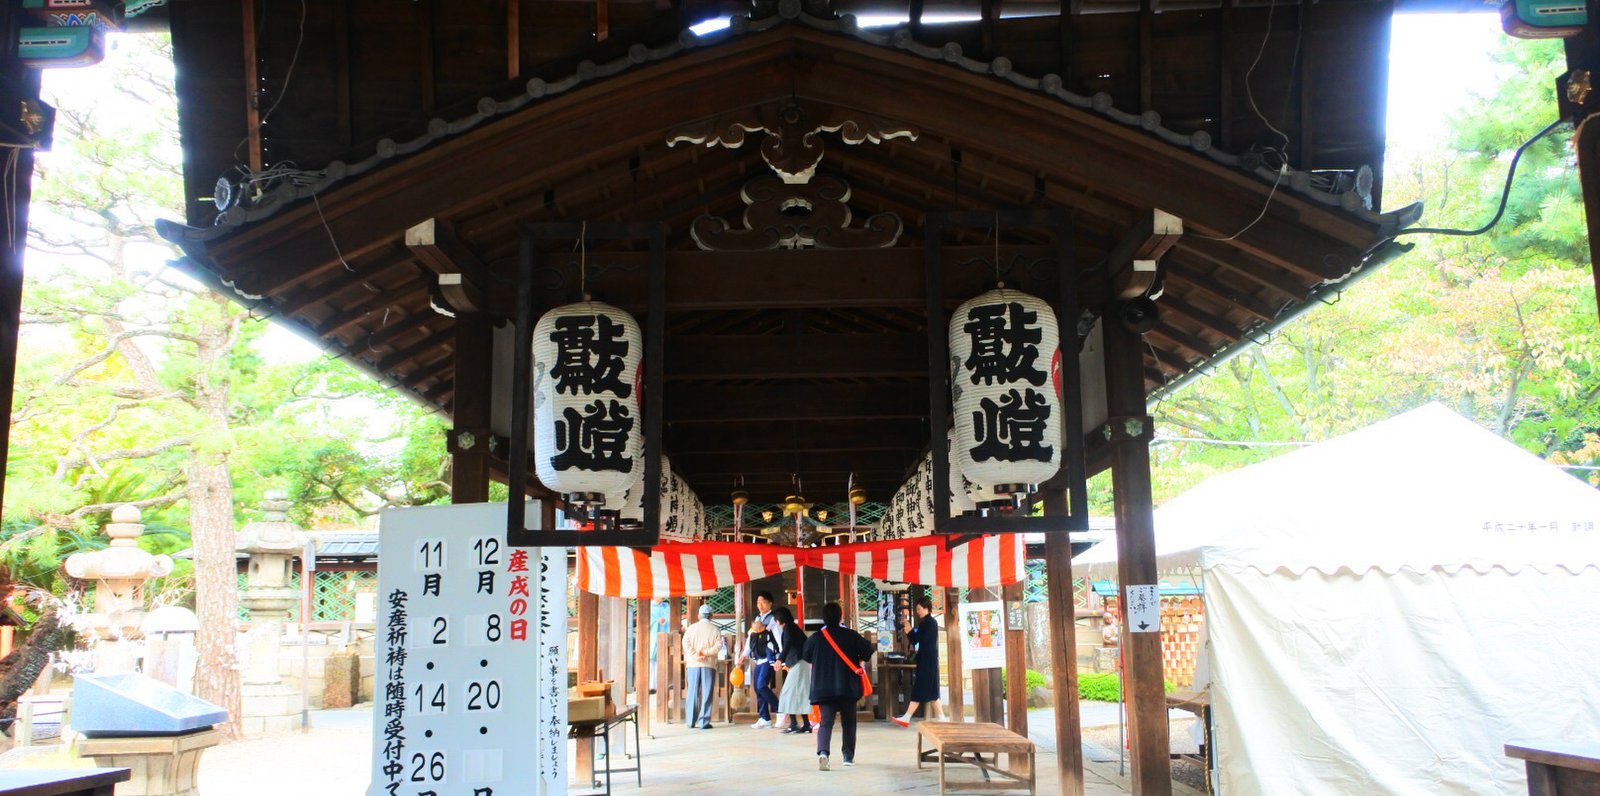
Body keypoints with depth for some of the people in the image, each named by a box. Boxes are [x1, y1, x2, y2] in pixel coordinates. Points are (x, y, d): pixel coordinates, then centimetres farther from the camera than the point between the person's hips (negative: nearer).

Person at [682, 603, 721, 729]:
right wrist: (706, 652, -11)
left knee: (692, 693, 7)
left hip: (692, 665, 2)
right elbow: (718, 645, -11)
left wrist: (694, 656, -11)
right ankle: (704, 722, -3)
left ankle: (691, 722, 9)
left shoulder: (691, 628, 7)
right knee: (706, 694, 1)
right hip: (709, 664, -2)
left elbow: (685, 643, -6)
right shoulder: (714, 629, 2)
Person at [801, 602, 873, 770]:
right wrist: (858, 660, 16)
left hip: (823, 688, 0)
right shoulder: (851, 635, -4)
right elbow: (868, 652, -3)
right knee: (848, 722, 17)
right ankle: (849, 756, 22)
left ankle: (823, 752, -24)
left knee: (826, 721, -1)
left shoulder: (815, 638, -3)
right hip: (848, 687, 0)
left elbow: (806, 656, 11)